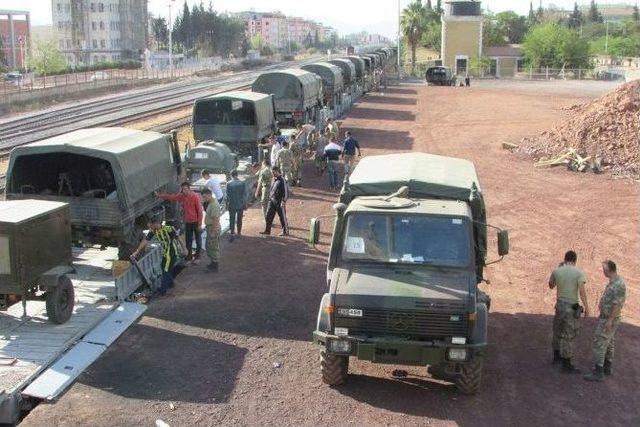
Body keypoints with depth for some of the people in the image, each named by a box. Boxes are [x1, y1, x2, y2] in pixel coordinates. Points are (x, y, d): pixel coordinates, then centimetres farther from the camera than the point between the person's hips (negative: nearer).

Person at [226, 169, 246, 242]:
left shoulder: (228, 184, -12)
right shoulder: (242, 183, -10)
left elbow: (227, 195, -9)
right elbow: (245, 193, -6)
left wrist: (227, 203, 3)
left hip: (232, 205, -1)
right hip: (241, 204, 1)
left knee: (232, 220, 5)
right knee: (239, 219, 17)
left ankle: (231, 234, -1)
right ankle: (238, 233, 28)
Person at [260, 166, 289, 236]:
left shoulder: (282, 180, -13)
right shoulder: (274, 179, 11)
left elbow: (286, 192, -16)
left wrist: (283, 201, -22)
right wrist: (270, 197, 17)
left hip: (279, 202, -8)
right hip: (272, 201, 8)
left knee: (282, 217, 3)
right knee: (269, 216, 7)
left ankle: (285, 231, 15)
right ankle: (267, 230, 14)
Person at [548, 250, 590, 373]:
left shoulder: (556, 271, 1)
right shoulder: (579, 273, -11)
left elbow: (551, 286, 17)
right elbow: (582, 291, -19)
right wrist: (587, 308, -14)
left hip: (560, 304, 5)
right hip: (571, 307, -5)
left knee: (558, 331, 21)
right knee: (568, 335, -1)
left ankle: (557, 356, 36)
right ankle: (566, 364, 3)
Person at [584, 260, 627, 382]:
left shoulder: (618, 284, -23)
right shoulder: (613, 282, 8)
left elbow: (617, 304, -25)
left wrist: (610, 320, -24)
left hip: (609, 320, -10)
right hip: (606, 318, 10)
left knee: (599, 344, -10)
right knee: (608, 343, 18)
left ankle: (598, 373, -9)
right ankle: (607, 367, 28)